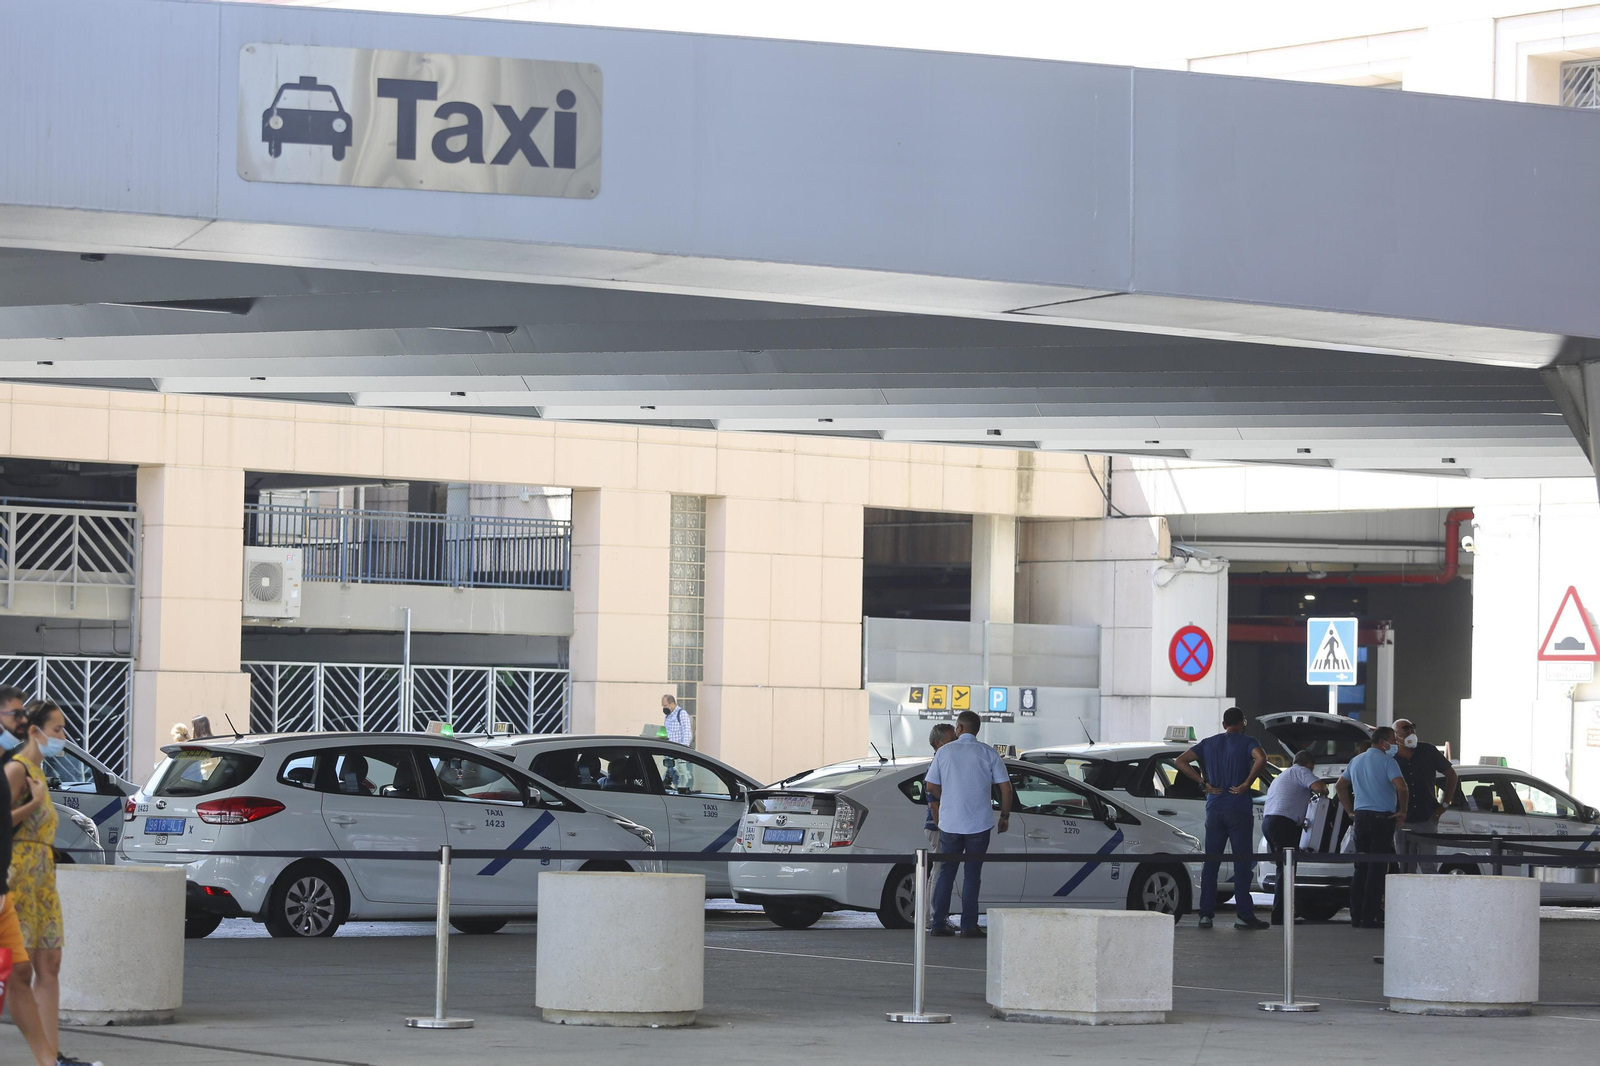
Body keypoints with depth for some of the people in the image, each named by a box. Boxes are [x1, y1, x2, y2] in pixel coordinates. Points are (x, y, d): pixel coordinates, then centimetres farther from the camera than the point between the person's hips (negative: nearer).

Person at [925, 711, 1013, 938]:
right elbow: (1005, 787, -5)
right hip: (979, 823, -1)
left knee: (946, 872, 10)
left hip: (949, 823, 1)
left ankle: (939, 924, 7)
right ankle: (969, 925, 0)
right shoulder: (988, 753, -2)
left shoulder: (944, 751, 1)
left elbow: (932, 787, 5)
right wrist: (1005, 816, 8)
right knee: (972, 873, 4)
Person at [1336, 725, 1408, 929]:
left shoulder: (1356, 761, 15)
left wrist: (1350, 811, 23)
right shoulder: (1386, 760, -9)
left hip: (1360, 816, 7)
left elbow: (1341, 786, 23)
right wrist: (1402, 811, -8)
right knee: (1377, 868, -5)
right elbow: (1401, 786, -21)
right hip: (1382, 817, -7)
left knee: (1361, 867, 11)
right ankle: (1369, 918, -8)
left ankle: (1356, 916, 10)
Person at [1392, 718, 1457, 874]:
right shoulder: (1392, 760, 1)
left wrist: (1444, 804, 6)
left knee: (1429, 868, -6)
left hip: (1427, 820, -1)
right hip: (1402, 823, 1)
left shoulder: (1428, 752, 2)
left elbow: (1450, 774, 12)